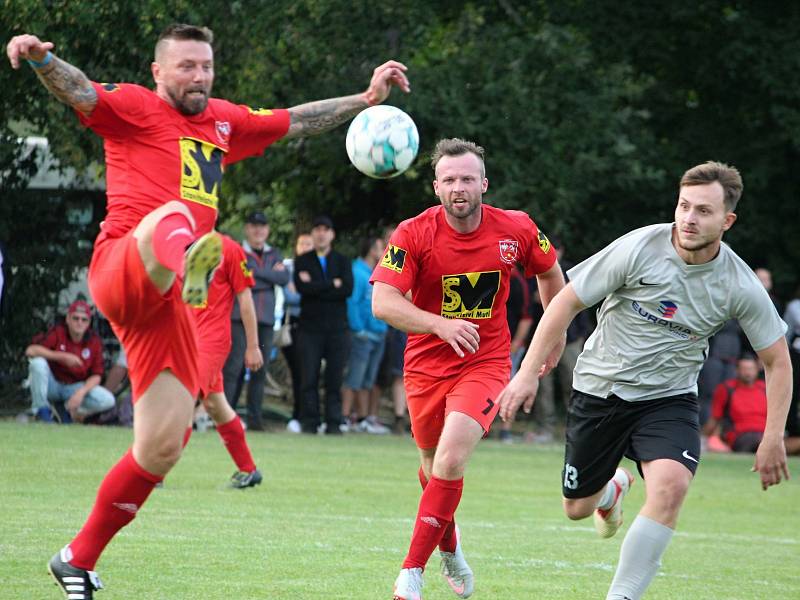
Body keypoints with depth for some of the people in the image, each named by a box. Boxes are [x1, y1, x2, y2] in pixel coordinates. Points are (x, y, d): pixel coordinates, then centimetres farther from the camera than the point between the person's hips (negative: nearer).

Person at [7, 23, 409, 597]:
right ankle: (187, 265, -81)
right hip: (121, 270, -7)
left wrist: (367, 98, 35)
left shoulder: (225, 121, 24)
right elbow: (80, 92, -14)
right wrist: (41, 59, -35)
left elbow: (296, 121, 36)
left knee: (162, 448, 3)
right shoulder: (135, 107, 4)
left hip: (167, 304, 7)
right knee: (170, 217, -41)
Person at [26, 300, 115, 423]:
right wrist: (63, 356, -32)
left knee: (108, 400, -23)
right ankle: (42, 411, -16)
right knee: (38, 362, -33)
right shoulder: (57, 332, -14)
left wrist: (81, 392, -26)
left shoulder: (94, 341, -8)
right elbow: (30, 350, -28)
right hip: (52, 384, -2)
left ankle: (68, 409, 3)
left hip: (75, 387, 2)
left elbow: (96, 375, -6)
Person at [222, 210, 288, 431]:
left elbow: (285, 278, 1)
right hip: (240, 317, -4)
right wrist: (270, 276, -5)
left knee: (260, 369, 2)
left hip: (265, 320, 4)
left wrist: (255, 273, -6)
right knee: (234, 367, -11)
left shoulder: (274, 255, 19)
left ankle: (254, 418, 6)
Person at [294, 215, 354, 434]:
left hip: (337, 328, 1)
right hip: (310, 326, -1)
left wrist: (315, 287, -7)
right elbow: (301, 287, -9)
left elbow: (348, 289, -4)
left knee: (335, 378, -2)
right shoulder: (302, 261, 10)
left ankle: (334, 423, 1)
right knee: (309, 378, -4)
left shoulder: (342, 261, 13)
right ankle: (310, 422, 0)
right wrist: (333, 285, -7)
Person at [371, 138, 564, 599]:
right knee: (433, 465, 16)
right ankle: (450, 551, 46)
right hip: (427, 366, 1)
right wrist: (441, 324, -39)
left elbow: (550, 272, 13)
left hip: (486, 364, -1)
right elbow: (383, 302, -24)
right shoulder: (414, 234, -15)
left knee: (451, 459, -22)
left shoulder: (517, 230, -9)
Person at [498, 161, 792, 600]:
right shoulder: (639, 248, -18)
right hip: (599, 388, 0)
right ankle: (613, 487, 49)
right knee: (577, 509, 10)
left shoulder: (740, 286, -12)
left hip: (668, 399, 0)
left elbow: (776, 361, 0)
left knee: (671, 485, -29)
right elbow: (567, 302, -9)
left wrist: (773, 440, -6)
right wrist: (529, 371, -13)